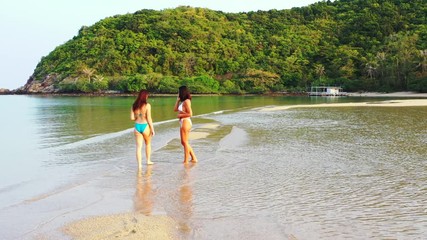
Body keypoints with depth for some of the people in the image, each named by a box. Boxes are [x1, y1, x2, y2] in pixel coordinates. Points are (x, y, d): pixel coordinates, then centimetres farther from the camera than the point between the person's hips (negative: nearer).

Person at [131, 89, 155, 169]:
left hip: (137, 126, 3)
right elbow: (149, 118, -12)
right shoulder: (147, 105, -11)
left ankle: (139, 164, 2)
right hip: (145, 126, -3)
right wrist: (152, 129, -5)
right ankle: (148, 160, 31)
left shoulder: (134, 105, 1)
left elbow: (132, 118, 0)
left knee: (139, 146, 5)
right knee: (148, 144, 21)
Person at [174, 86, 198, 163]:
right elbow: (175, 109, 18)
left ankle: (186, 161, 4)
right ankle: (194, 158, 18)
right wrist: (177, 100, 13)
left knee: (185, 142, -3)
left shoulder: (186, 101, -14)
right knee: (183, 142, 14)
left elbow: (190, 114, -20)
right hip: (182, 122, 10)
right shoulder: (183, 102, 14)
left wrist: (180, 115, -11)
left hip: (186, 122, -10)